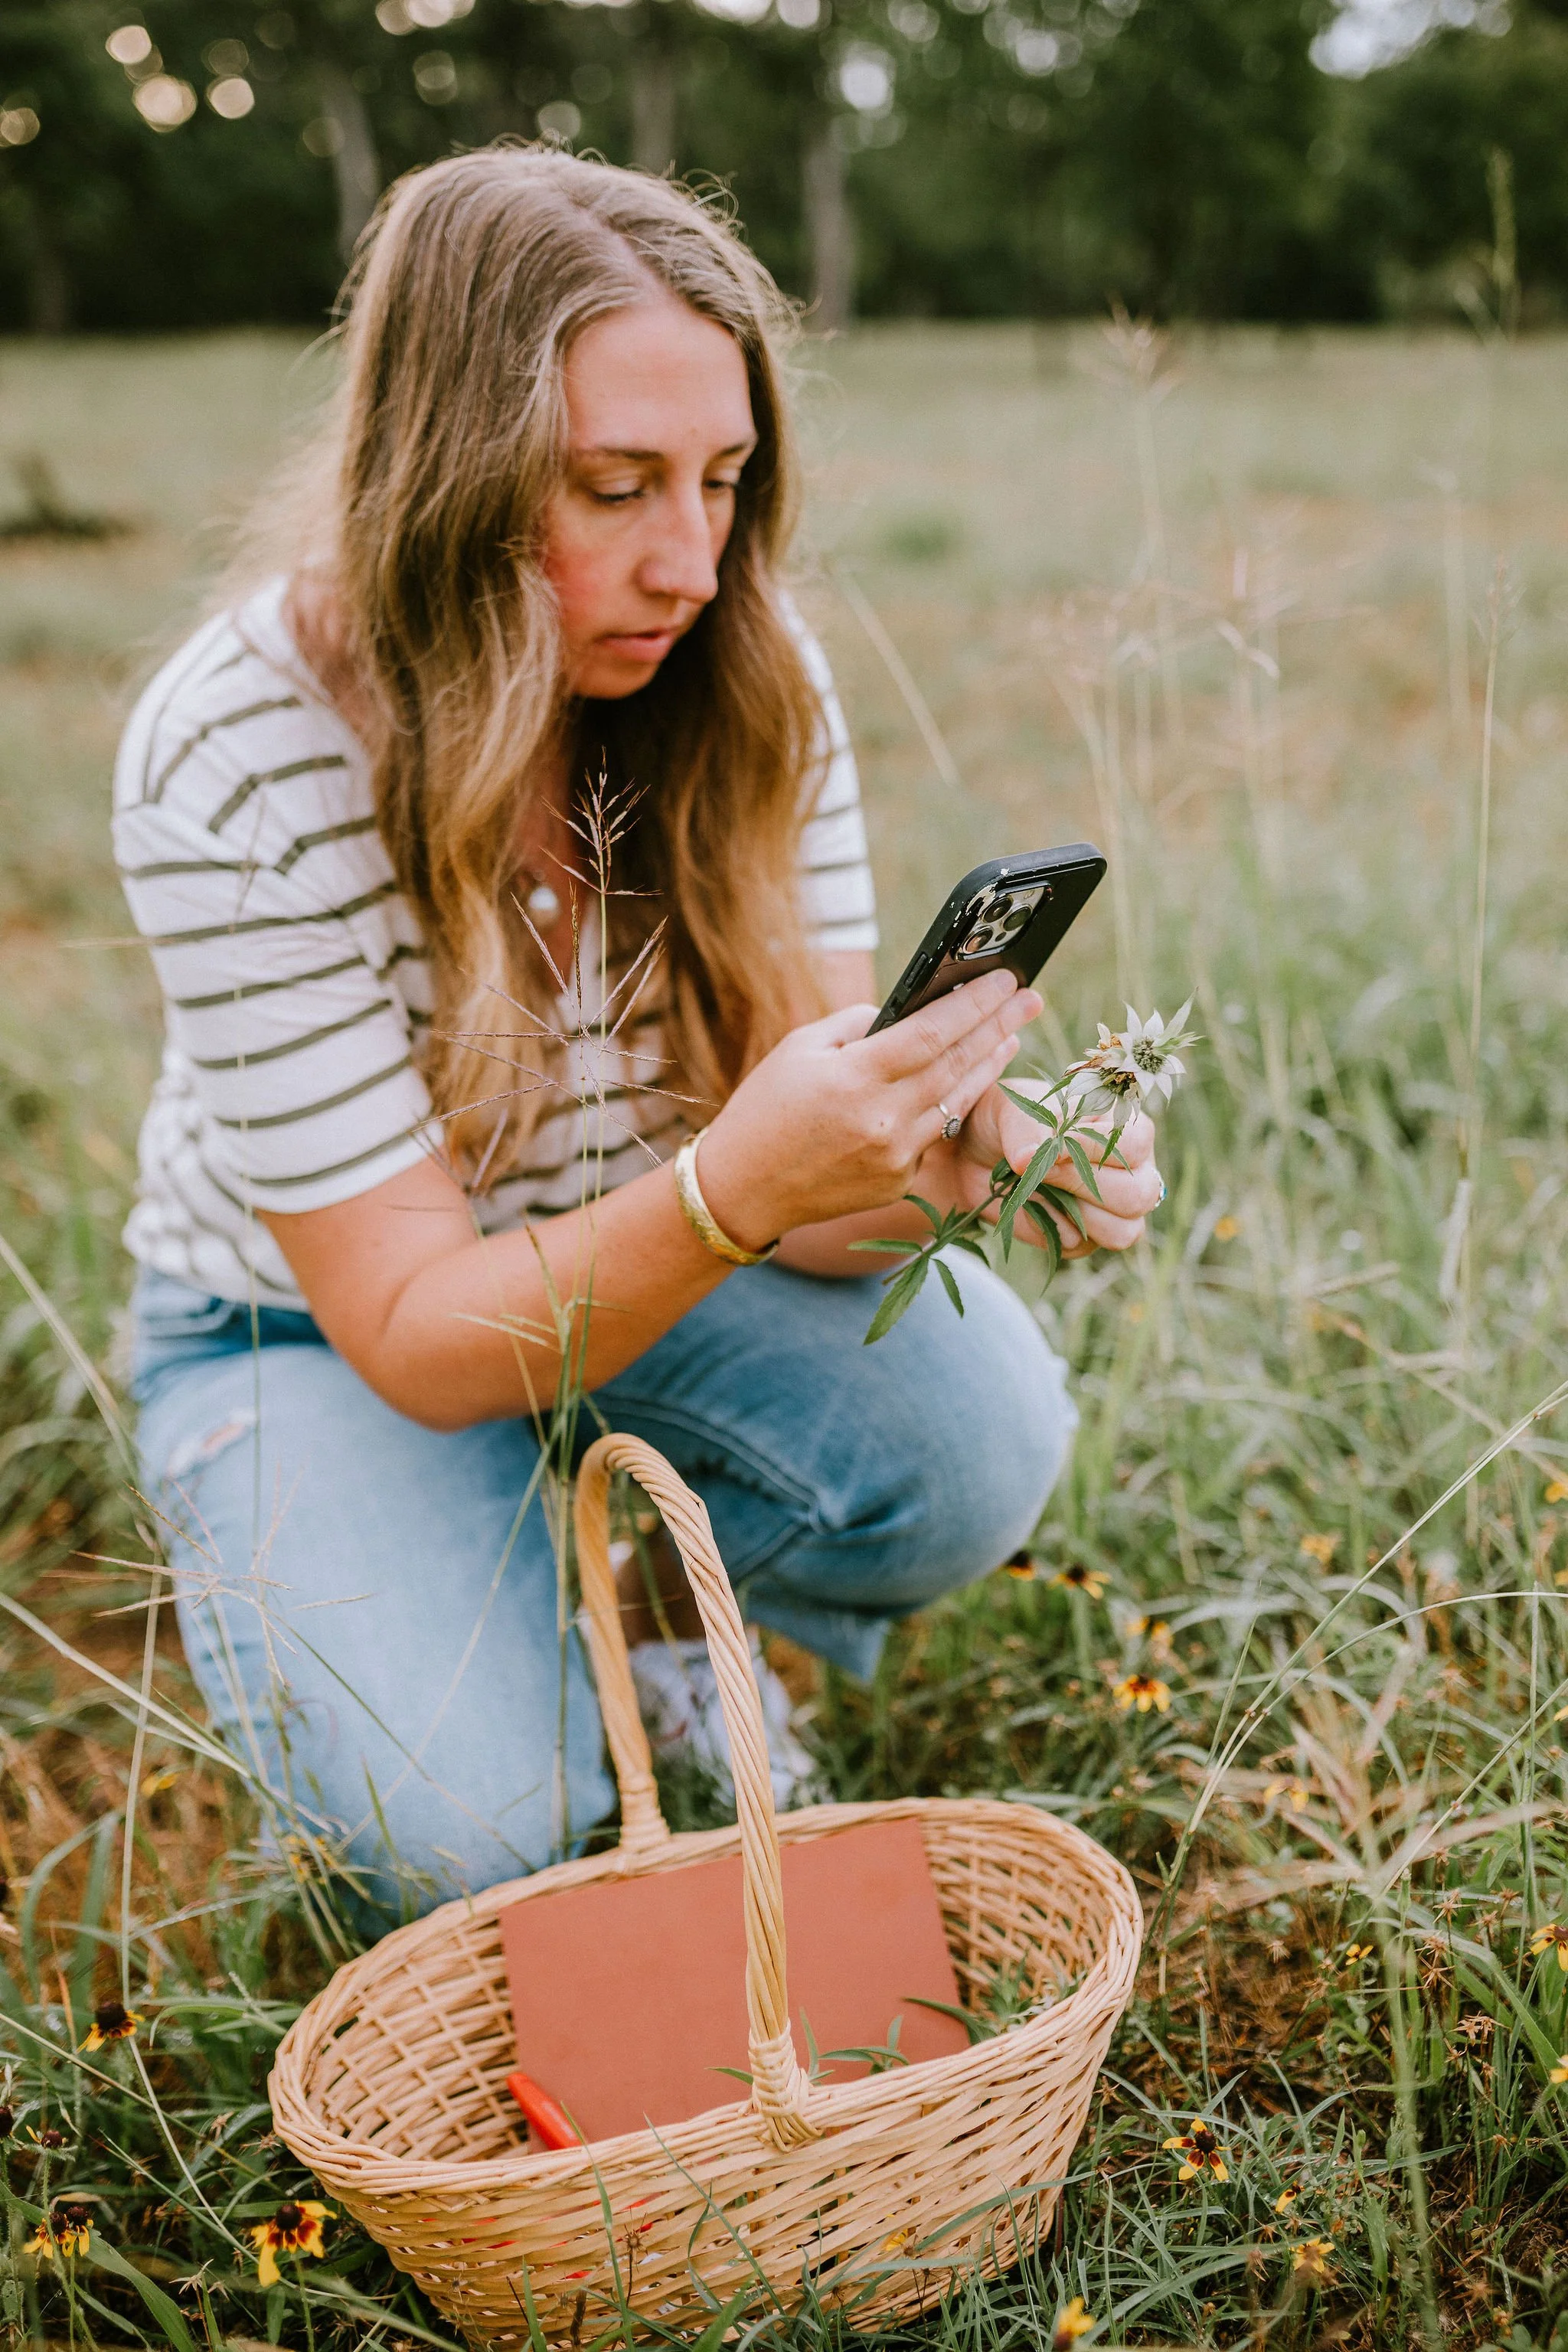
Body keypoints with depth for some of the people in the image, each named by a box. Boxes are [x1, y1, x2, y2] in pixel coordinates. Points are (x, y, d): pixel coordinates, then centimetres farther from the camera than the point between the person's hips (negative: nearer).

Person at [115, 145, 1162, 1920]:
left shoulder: (741, 675, -16)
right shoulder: (235, 768, -29)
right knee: (470, 1823, -24)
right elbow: (418, 1335, -28)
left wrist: (953, 1140, -40)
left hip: (660, 1260, 4)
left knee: (979, 1437, -24)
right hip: (320, 1329, -3)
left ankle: (676, 1625, 9)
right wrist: (734, 1188, -45)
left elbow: (808, 1171, -16)